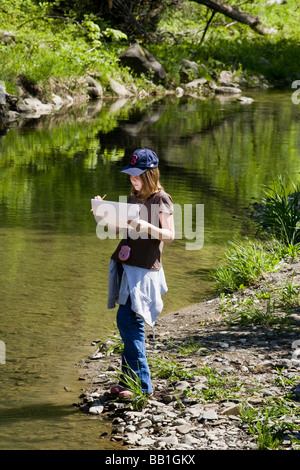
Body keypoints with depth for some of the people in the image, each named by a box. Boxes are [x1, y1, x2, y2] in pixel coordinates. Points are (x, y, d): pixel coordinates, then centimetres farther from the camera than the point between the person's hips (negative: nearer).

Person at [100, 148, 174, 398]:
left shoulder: (161, 199, -5)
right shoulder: (133, 198, 16)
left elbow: (170, 235, -9)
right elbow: (117, 228, 20)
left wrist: (147, 227, -25)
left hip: (144, 268, -7)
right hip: (126, 265, 7)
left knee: (127, 320, -13)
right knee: (132, 324, 8)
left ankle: (141, 384, -9)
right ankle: (131, 381, 13)